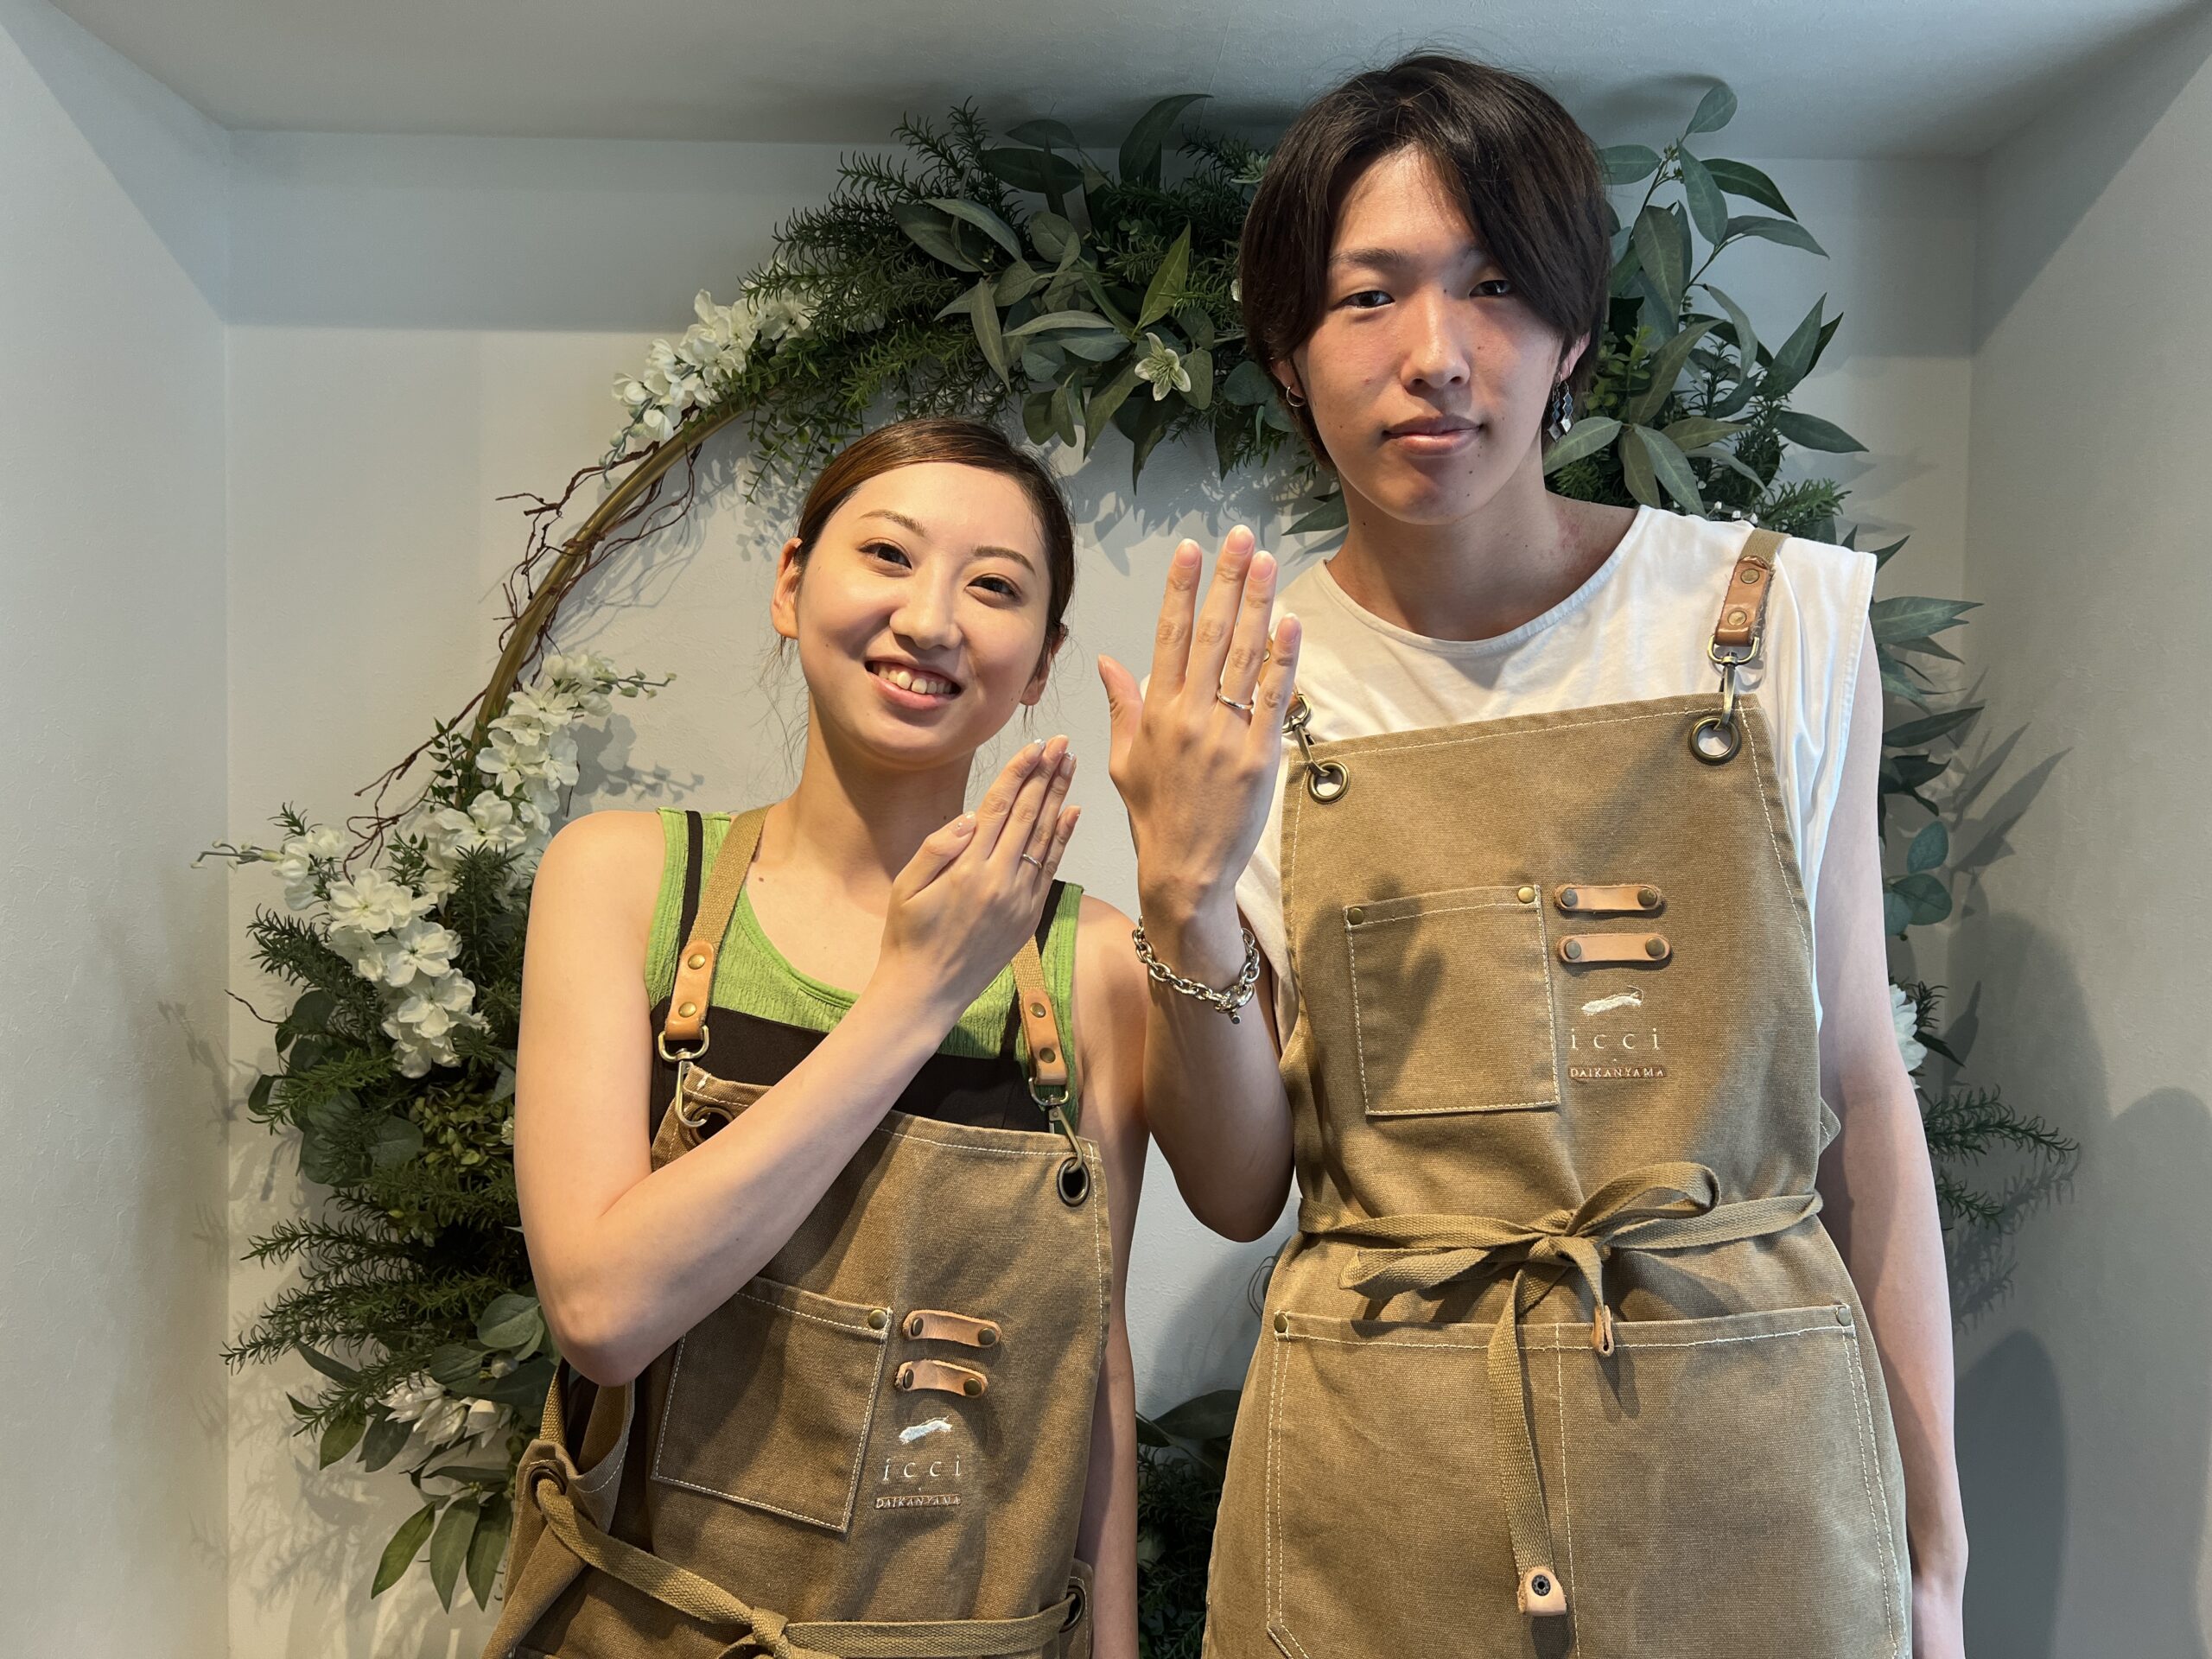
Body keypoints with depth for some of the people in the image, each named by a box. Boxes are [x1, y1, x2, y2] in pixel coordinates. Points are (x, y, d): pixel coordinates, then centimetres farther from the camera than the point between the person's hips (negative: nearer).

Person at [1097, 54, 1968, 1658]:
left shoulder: (1781, 619, -4)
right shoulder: (1240, 688, -4)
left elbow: (1860, 1082, 1)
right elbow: (1239, 1189, -3)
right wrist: (1182, 897, -20)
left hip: (1759, 1469, 1)